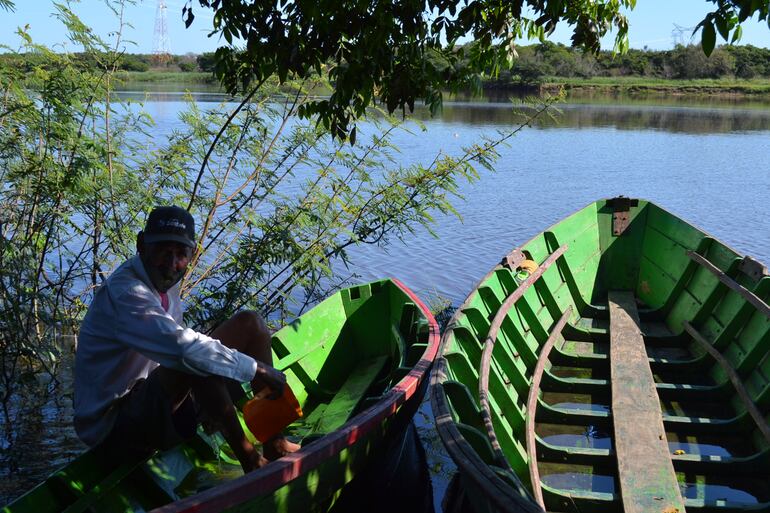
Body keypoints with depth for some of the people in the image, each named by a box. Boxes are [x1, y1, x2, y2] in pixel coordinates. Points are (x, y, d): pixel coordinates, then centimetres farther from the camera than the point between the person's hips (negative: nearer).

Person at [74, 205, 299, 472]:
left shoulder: (164, 280, 4)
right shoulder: (124, 293, -25)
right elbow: (185, 348, -37)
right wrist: (256, 369, -28)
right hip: (113, 425, -9)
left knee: (250, 323, 2)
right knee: (195, 362, -39)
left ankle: (274, 444, 0)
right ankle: (249, 460, -21)